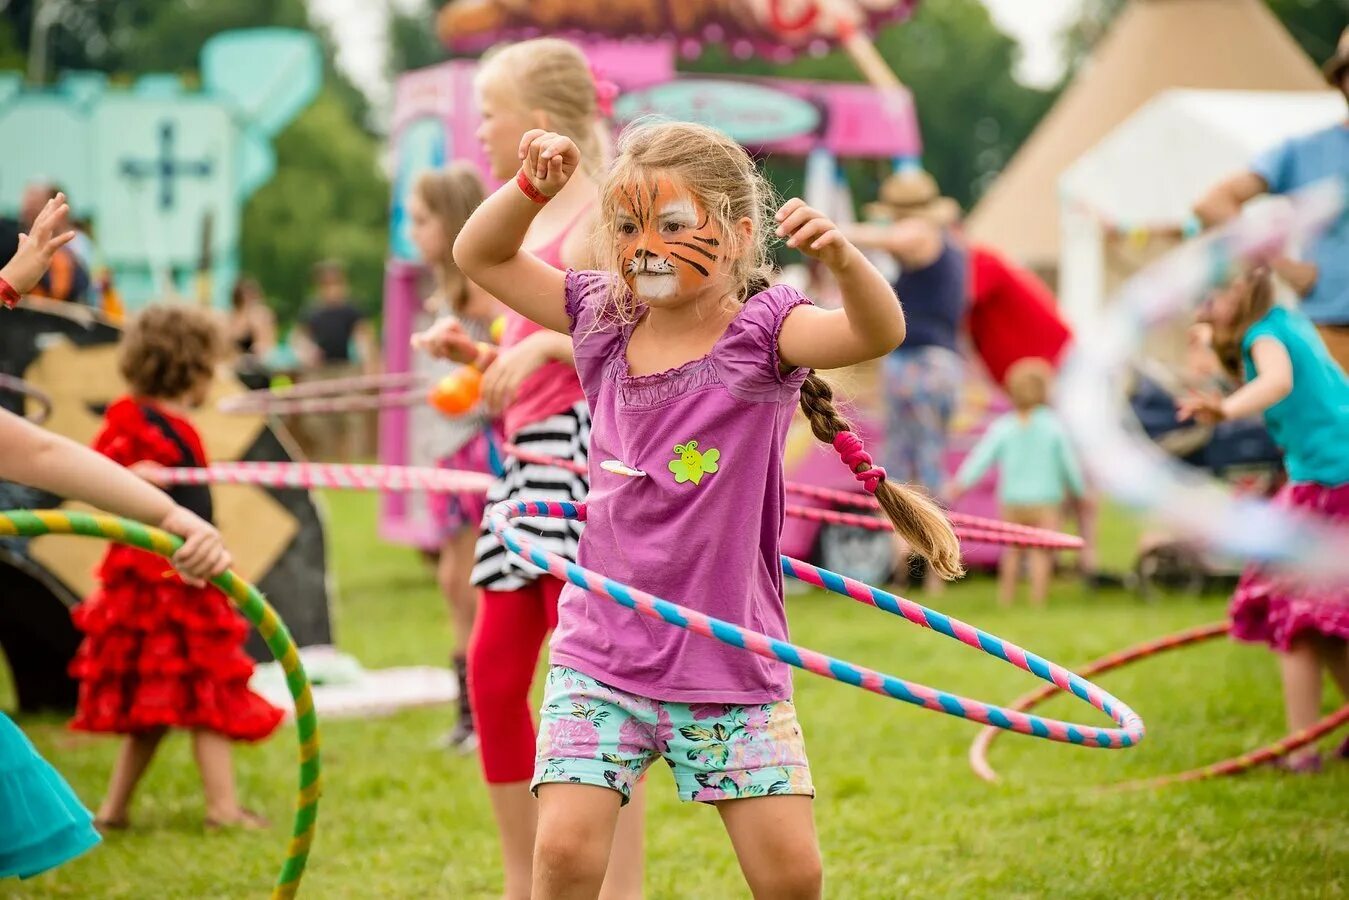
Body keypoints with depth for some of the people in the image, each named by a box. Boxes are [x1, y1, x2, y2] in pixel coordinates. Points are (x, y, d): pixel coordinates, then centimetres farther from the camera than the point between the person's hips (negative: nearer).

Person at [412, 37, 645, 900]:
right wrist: (469, 351, 6)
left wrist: (544, 343, -24)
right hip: (525, 458, 10)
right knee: (493, 674, 10)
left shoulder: (598, 223, -10)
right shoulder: (528, 225, 17)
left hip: (579, 455, -10)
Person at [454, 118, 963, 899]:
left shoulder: (761, 332, -8)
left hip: (733, 666, -2)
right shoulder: (604, 323, 5)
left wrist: (842, 257, -45)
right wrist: (532, 188, -5)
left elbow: (878, 333, -25)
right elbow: (480, 256, 13)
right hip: (602, 659, 2)